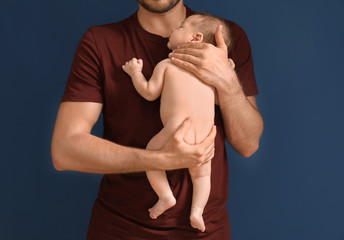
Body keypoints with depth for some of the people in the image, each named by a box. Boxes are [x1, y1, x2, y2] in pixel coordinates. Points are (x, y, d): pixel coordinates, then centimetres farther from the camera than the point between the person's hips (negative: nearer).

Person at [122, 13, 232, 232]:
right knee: (202, 173, 25)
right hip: (204, 136, 4)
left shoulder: (166, 64, 10)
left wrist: (135, 72, 22)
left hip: (177, 132, -4)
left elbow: (150, 93, 8)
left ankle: (166, 196, 13)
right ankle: (197, 210, 8)